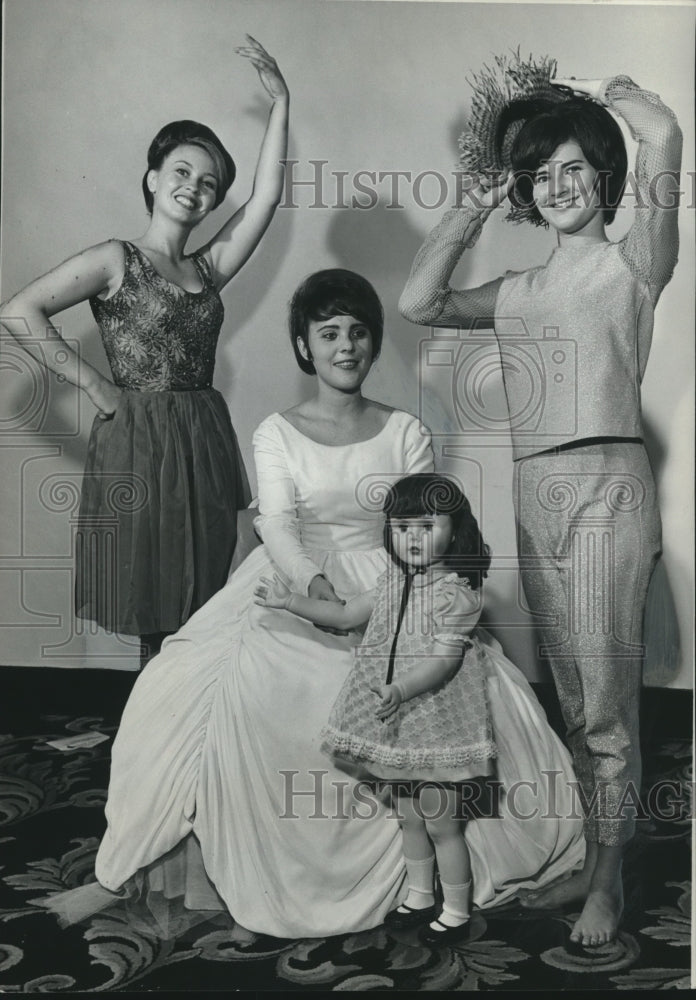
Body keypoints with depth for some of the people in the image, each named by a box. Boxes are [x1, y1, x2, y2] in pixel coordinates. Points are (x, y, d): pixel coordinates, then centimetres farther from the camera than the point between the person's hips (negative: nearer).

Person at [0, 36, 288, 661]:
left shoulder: (208, 268, 14)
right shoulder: (117, 260, 0)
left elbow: (267, 197, 5)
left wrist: (281, 104, 3)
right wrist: (96, 385, -10)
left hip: (206, 444, 5)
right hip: (139, 441, -5)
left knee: (202, 619, 8)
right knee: (154, 620, -1)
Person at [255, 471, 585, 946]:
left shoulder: (455, 592, -17)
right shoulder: (391, 583, 5)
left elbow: (444, 659, -25)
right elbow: (345, 615, 16)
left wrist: (402, 689, -40)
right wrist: (290, 600, 13)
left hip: (440, 725, -7)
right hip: (399, 728, 7)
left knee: (442, 824, 5)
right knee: (410, 818, 20)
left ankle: (457, 912, 23)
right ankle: (420, 897, 38)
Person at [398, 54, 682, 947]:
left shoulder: (631, 265, 1)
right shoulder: (518, 290, 18)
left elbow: (662, 136, -13)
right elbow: (418, 302, 10)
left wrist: (599, 92, 5)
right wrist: (477, 203, 15)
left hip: (603, 488, -6)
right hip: (534, 495, 6)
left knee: (604, 701, -1)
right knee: (573, 698, 13)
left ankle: (609, 879, 14)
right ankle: (590, 861, 26)